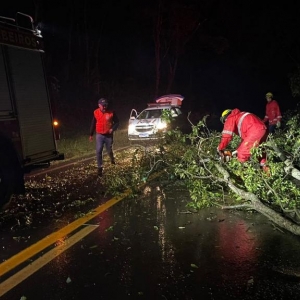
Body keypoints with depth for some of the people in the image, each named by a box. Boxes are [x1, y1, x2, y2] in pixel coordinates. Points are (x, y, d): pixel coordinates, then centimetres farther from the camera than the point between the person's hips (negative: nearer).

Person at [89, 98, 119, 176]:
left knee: (109, 150, 12)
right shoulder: (96, 112, -4)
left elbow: (117, 122, -1)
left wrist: (113, 129, -20)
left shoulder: (111, 112, -11)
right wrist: (91, 134, 10)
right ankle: (100, 168, 2)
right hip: (99, 135, 1)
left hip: (109, 135, -1)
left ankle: (112, 159, 47)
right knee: (98, 151, -8)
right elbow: (93, 124, 7)